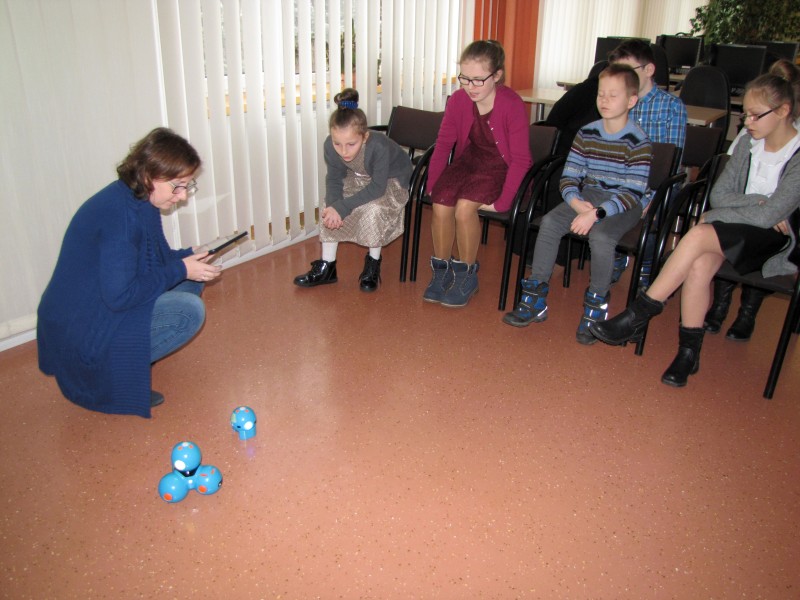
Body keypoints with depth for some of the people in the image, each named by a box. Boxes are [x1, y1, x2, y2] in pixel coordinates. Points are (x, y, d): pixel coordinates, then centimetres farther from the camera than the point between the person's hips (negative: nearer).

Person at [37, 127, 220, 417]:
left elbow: (148, 261, 14)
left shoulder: (139, 201, 1)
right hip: (80, 332, -10)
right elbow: (119, 296, -28)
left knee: (190, 284, 8)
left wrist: (186, 257, -6)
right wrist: (179, 270, -20)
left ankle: (120, 361, 7)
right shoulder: (119, 213, -27)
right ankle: (113, 371, -7)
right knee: (189, 311, -21)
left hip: (102, 306, 10)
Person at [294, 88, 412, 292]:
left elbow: (377, 187, -33)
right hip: (359, 179, 5)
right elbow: (334, 179, -13)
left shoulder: (379, 147, -40)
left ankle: (373, 263, -6)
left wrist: (342, 207, -37)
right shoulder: (330, 145, -26)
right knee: (331, 207, -13)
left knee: (373, 208, -31)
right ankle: (326, 267, 0)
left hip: (391, 181, -5)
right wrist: (333, 204, -33)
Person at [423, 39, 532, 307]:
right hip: (470, 160, 4)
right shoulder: (458, 99, -7)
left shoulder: (512, 105, -21)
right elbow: (443, 144, 1)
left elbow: (520, 160, -18)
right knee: (441, 204, -24)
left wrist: (502, 202, -23)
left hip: (502, 168, -4)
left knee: (464, 206, -31)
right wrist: (432, 185, -6)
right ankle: (441, 272, -1)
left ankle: (467, 276, -8)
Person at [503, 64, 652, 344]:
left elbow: (633, 192, -17)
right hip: (587, 197, 5)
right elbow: (568, 177, 1)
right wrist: (577, 202, -20)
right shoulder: (586, 134, 2)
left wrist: (596, 214, -29)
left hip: (623, 204, -5)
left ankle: (596, 308, -13)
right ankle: (535, 299, -12)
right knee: (549, 221, -20)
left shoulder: (639, 142, -12)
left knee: (601, 235, -34)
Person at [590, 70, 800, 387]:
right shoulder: (749, 142, 7)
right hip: (740, 233, 5)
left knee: (699, 235, -32)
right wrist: (759, 202, -13)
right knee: (699, 264, -30)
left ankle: (639, 314, -26)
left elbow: (769, 215, -21)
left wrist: (713, 216, -13)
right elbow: (718, 194, 3)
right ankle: (689, 351, -21)